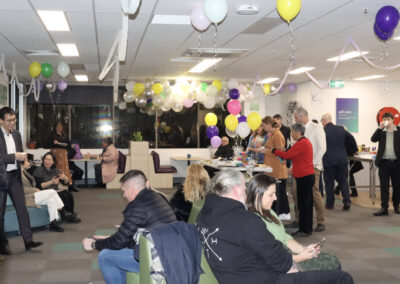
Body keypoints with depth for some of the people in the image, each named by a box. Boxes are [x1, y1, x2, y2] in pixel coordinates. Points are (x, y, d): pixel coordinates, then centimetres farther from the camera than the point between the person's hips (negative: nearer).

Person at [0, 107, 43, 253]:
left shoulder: (16, 134, 11)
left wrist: (23, 159, 0)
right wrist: (14, 156, -21)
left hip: (14, 176, 6)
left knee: (22, 208, 4)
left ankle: (28, 240, 7)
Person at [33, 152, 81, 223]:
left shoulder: (56, 170, 12)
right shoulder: (39, 171, -4)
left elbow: (65, 182, 11)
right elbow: (39, 186, -13)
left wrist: (65, 178, -13)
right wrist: (51, 182, -23)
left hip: (58, 190, 6)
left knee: (69, 195, -22)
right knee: (63, 196, -29)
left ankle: (71, 214, -13)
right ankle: (65, 215, -15)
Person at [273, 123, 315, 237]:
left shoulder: (301, 143, -17)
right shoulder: (305, 141, 16)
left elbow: (287, 155, -18)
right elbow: (293, 154, 19)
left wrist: (274, 150, -6)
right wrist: (283, 150, 10)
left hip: (304, 177, -10)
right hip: (308, 176, 10)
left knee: (303, 203, -5)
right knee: (306, 203, 14)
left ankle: (304, 230, 0)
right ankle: (308, 228, 21)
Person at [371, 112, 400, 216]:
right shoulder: (381, 131, 8)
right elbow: (373, 139, -7)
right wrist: (380, 127, -12)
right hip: (384, 162, 1)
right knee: (384, 186, 1)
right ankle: (384, 208, 2)